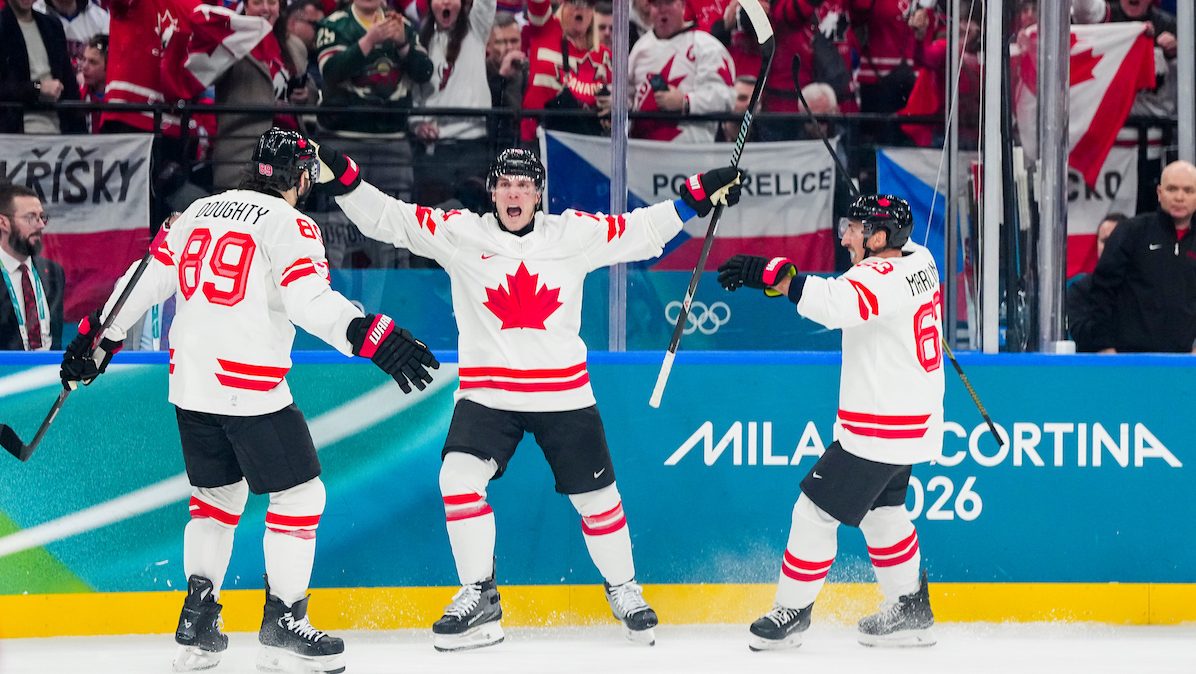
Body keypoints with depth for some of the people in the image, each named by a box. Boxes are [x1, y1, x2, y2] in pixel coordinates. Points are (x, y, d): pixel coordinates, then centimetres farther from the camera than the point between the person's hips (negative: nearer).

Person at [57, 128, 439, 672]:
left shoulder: (199, 213, 12)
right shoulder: (290, 225, -8)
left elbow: (149, 281, 16)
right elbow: (309, 301, -23)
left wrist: (98, 337, 25)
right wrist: (373, 338, -29)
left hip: (190, 383, 7)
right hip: (251, 389, -7)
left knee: (218, 494, 21)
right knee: (299, 494, 5)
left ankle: (197, 626, 16)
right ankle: (283, 626, 4)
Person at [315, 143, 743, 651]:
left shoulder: (575, 234, 1)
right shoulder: (459, 233, -3)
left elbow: (641, 231, 7)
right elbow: (387, 218, -6)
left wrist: (698, 197, 0)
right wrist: (343, 178, -19)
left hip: (564, 393, 1)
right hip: (487, 393, -1)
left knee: (596, 495, 6)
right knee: (459, 478, -20)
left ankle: (623, 590, 31)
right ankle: (479, 599, -7)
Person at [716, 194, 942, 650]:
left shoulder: (882, 277, -23)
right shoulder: (919, 260, 5)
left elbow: (840, 303, -44)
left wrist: (772, 275, -47)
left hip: (878, 430, -10)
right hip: (914, 420, 10)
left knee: (816, 510, -2)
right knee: (881, 510, 24)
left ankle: (792, 612, 7)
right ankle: (911, 611, 30)